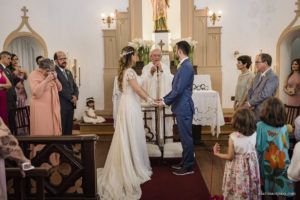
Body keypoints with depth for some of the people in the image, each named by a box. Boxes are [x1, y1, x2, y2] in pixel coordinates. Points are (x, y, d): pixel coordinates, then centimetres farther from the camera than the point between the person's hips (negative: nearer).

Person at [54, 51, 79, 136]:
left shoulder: (68, 72, 19)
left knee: (69, 130, 10)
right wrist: (70, 98, -11)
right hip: (61, 106, -7)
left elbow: (75, 86, 18)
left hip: (71, 106, 8)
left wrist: (75, 96, -2)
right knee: (61, 132, -4)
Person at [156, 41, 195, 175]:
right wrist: (164, 99, 14)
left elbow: (179, 89, -22)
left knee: (186, 137, 0)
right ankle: (185, 162, 29)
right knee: (184, 136, 17)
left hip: (184, 108, -10)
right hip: (180, 108, 10)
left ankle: (188, 167, 11)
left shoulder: (186, 67, -17)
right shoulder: (183, 66, 14)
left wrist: (165, 102, -14)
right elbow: (176, 88, 18)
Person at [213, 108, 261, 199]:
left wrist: (217, 153, -2)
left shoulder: (233, 137, -25)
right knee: (250, 187, 23)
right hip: (251, 164, 3)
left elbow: (230, 157, -16)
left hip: (237, 167, -3)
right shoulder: (254, 134, -16)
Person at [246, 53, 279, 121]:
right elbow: (250, 91, 15)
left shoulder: (273, 77, -12)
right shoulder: (257, 76, 15)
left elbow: (264, 94, -20)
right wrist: (248, 102, -4)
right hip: (253, 111, 7)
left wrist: (250, 103, -11)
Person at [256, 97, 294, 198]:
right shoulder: (284, 127, -10)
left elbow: (258, 147, -13)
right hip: (282, 162, 2)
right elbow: (287, 146, 1)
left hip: (266, 163, -1)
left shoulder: (260, 126, -18)